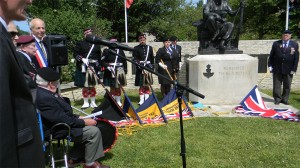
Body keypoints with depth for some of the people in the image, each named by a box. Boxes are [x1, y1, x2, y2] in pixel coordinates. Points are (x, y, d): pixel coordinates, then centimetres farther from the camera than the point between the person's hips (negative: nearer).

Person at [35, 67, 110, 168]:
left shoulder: (41, 92, 3)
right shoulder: (45, 98, -29)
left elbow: (63, 113, 12)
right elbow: (64, 120, -27)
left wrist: (77, 117, 4)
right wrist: (84, 122, -16)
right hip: (57, 131, -11)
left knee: (89, 127, 18)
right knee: (94, 131, -12)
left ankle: (74, 158, 22)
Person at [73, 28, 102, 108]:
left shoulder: (96, 44, 12)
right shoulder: (80, 43, 5)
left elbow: (99, 56, 11)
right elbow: (75, 54, -2)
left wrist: (99, 66, 3)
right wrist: (82, 59, -20)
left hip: (94, 68, 2)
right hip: (83, 68, -2)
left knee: (92, 85, 8)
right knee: (85, 86, 4)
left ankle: (93, 102, 18)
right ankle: (86, 102, 16)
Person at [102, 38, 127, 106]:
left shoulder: (121, 51, 10)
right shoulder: (106, 51, 1)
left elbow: (124, 61, 12)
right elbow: (103, 61, -4)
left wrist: (125, 71, 8)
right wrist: (107, 66, -19)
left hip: (119, 72, 3)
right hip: (110, 73, -3)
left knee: (118, 87, 9)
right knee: (112, 87, 3)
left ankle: (118, 101, 19)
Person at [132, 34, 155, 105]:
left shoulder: (149, 48, 9)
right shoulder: (136, 48, 0)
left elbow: (152, 58, 12)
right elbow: (135, 59, -6)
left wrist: (152, 67, 8)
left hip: (148, 68, 3)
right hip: (140, 69, -3)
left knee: (147, 85, 9)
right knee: (141, 85, 1)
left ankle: (147, 99, 17)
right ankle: (141, 100, 8)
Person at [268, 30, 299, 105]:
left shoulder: (295, 44, 4)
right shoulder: (276, 44, 4)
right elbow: (271, 55, 5)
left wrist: (294, 69, -4)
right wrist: (270, 65, -3)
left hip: (288, 70, 1)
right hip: (277, 69, 0)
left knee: (287, 86, 8)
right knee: (276, 86, 4)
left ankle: (285, 99, 20)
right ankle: (277, 99, 14)